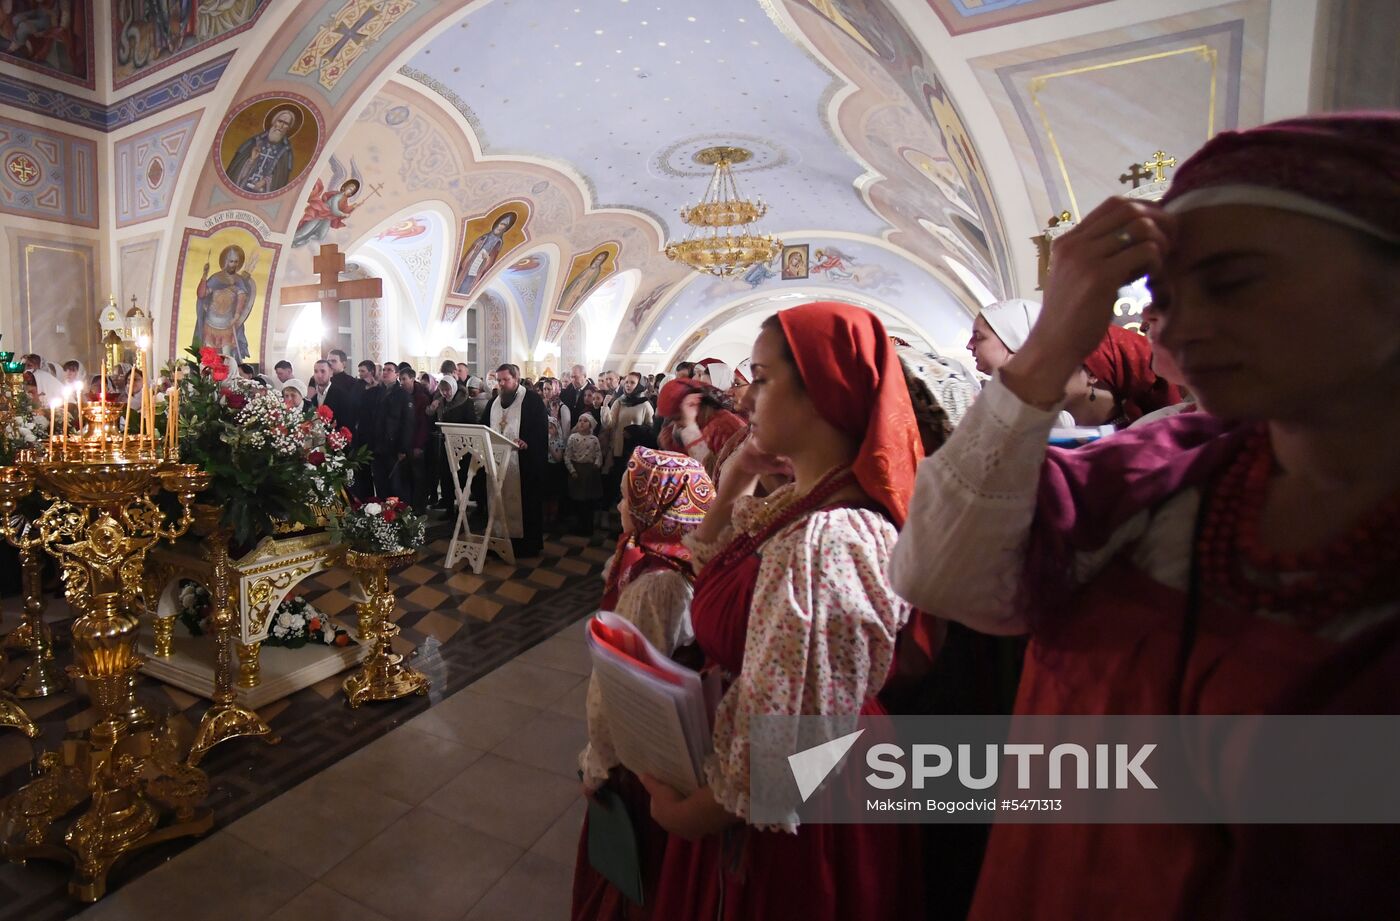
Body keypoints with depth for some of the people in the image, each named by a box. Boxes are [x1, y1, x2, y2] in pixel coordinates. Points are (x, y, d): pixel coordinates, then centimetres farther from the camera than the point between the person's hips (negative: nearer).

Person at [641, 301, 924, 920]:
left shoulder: (824, 543, -34)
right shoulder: (794, 503, -4)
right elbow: (709, 562, 11)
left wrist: (687, 813, -12)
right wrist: (738, 475, -3)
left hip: (792, 829, -8)